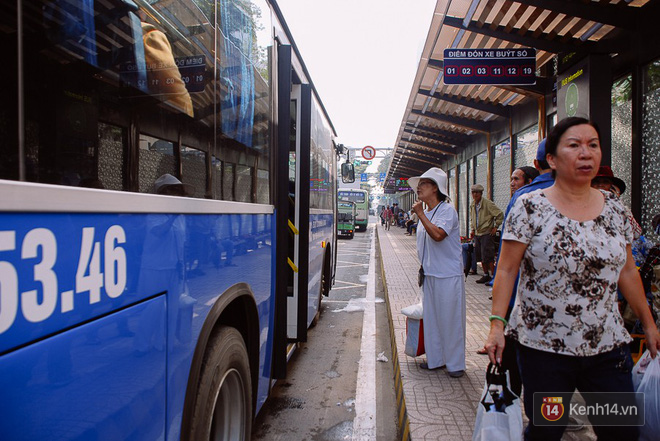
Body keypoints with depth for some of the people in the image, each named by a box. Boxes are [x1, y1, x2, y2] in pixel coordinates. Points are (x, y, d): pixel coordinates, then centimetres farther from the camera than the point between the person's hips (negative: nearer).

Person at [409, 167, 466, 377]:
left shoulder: (447, 210, -12)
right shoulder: (425, 214, 12)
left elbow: (438, 235, -29)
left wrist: (420, 214, -21)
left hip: (448, 276, -8)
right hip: (430, 275, 8)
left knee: (450, 320, 1)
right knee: (431, 319, 14)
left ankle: (455, 363, 16)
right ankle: (435, 359, 27)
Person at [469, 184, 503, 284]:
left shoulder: (488, 203, -14)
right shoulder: (472, 204, 9)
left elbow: (500, 215, -11)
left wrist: (495, 227, -9)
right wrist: (472, 229, 16)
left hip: (487, 233, -8)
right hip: (477, 234, 8)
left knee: (488, 256, -10)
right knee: (480, 256, 12)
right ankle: (486, 275, 23)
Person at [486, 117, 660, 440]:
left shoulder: (614, 207, 6)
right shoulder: (530, 206, -9)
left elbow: (627, 271, 13)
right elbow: (506, 270, -10)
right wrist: (497, 324, -16)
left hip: (608, 344, 4)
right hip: (543, 346, -4)